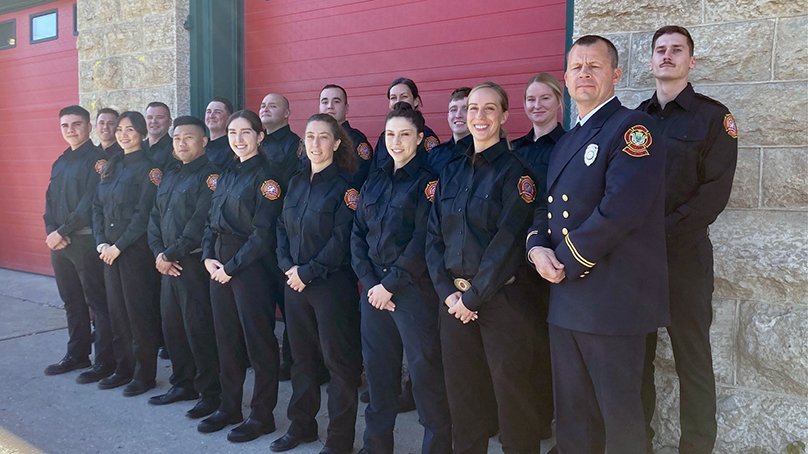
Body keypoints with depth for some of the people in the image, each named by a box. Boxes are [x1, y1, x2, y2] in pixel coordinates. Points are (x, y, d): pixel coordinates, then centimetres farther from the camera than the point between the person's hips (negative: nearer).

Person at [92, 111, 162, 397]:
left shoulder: (148, 168, -8)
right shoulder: (111, 167, 13)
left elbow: (143, 214, -15)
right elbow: (98, 206, 12)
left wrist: (119, 246, -15)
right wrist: (101, 242, 0)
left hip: (136, 248, -7)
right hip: (110, 249, 7)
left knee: (140, 311, -1)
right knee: (117, 309, 12)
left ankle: (145, 373, 10)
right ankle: (124, 367, 24)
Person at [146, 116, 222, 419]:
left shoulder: (210, 175, -10)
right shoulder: (170, 176, 17)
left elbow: (200, 222, -18)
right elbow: (155, 217, 14)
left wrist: (171, 255, -15)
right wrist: (158, 253, -1)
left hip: (194, 263, -8)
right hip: (168, 265, 8)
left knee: (199, 328, -5)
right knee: (172, 325, 14)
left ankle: (210, 392, 7)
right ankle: (183, 384, 29)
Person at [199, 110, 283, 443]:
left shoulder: (266, 176, -9)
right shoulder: (226, 175, 14)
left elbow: (262, 233, -15)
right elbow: (212, 221, 15)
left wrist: (232, 266, -14)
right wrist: (208, 257, 0)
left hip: (251, 267, -7)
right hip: (220, 267, 8)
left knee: (258, 341, 1)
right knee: (226, 337, 14)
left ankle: (262, 416, 13)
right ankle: (229, 407, 29)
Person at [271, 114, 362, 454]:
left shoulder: (344, 184, -8)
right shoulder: (296, 183, 12)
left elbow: (342, 240, -15)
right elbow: (282, 227, 12)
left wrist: (308, 272, -15)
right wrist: (287, 266, -4)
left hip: (332, 283, -6)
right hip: (295, 283, 7)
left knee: (338, 359, 1)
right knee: (301, 355, 15)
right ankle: (301, 425, 31)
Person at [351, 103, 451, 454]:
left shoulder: (428, 181, -4)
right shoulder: (374, 182, 14)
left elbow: (423, 241, -13)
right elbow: (358, 234, 9)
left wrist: (391, 284, -14)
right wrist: (370, 281, -4)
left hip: (413, 289, -5)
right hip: (374, 288, 6)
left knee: (425, 371, -3)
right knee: (378, 369, 12)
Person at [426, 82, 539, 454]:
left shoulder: (513, 170, -6)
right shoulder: (451, 171, 10)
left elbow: (508, 240, -14)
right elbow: (434, 235, 7)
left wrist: (473, 296, -14)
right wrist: (447, 292, -5)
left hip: (501, 297, -5)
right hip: (454, 298, 5)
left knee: (511, 390, 5)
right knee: (461, 389, 13)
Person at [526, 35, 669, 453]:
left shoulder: (633, 128, -10)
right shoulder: (565, 142, 17)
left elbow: (618, 211, -21)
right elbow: (546, 206, 17)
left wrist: (567, 263, -15)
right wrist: (537, 246, -4)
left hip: (613, 302, -8)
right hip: (564, 299, 8)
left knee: (619, 417, 6)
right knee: (571, 417, 18)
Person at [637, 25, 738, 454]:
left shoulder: (713, 116, 1)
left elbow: (715, 192, -8)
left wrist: (663, 233, -16)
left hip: (683, 254, -3)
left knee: (693, 361, 2)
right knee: (637, 356, 10)